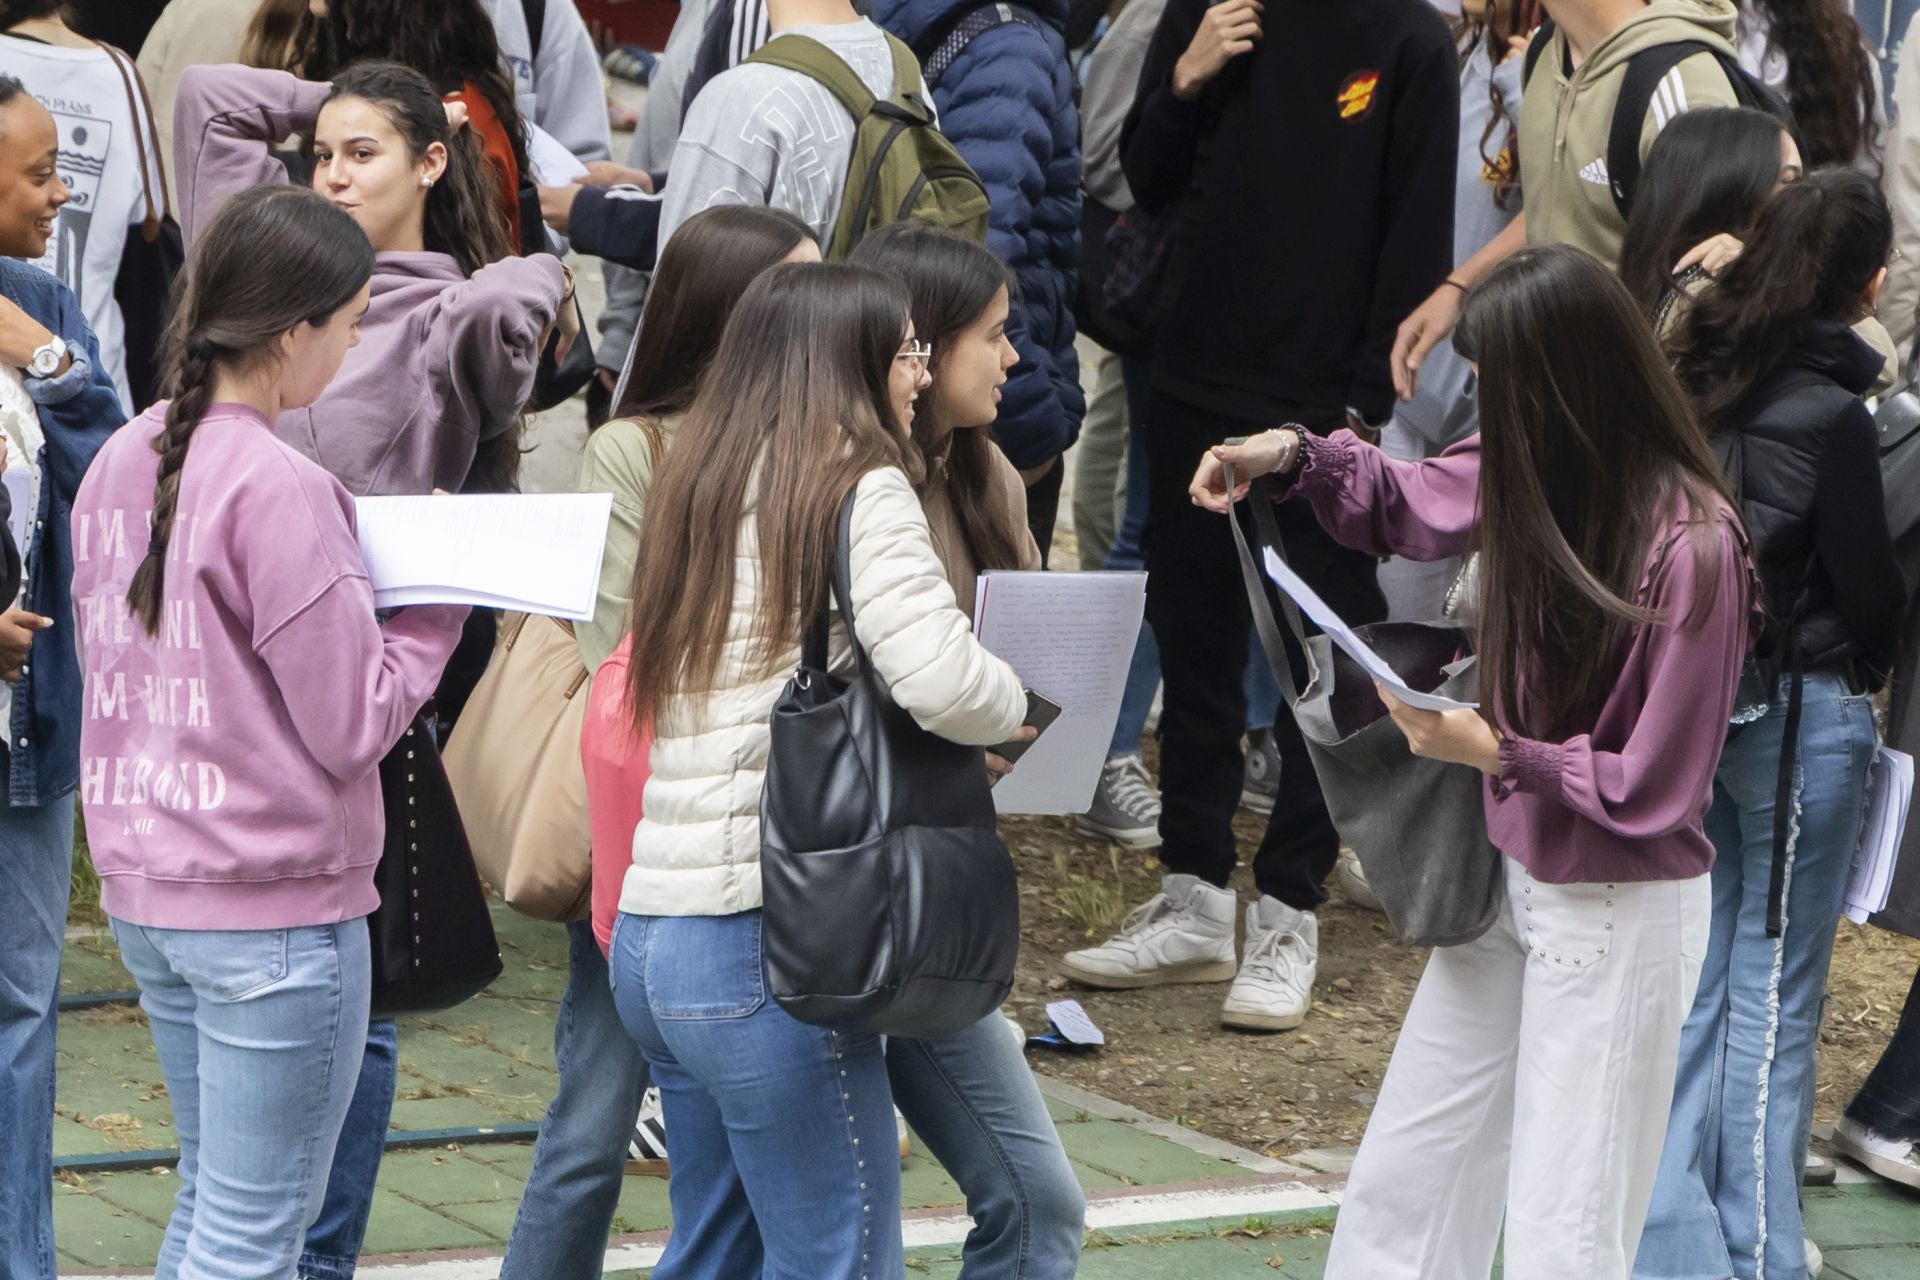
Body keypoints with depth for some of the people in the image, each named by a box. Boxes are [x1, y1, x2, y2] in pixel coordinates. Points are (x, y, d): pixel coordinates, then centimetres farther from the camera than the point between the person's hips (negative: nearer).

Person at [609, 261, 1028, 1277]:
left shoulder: (699, 488, 15)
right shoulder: (862, 491, -9)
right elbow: (941, 680, -22)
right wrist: (1017, 703, 0)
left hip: (648, 933, 8)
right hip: (767, 937, -8)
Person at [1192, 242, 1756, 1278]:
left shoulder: (1690, 547, -25)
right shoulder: (1535, 470, -4)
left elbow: (1654, 789, -19)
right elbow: (1409, 504, 18)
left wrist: (1498, 753, -18)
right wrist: (1295, 454, 1)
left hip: (1622, 912, -8)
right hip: (1514, 877, 8)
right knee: (1401, 1187, 14)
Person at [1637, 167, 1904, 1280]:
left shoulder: (1694, 378, 1)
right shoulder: (1832, 415, -17)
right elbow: (1871, 588, -8)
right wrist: (1873, 657, 12)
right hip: (1799, 712, -6)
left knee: (1692, 981, 11)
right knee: (1775, 994, 3)